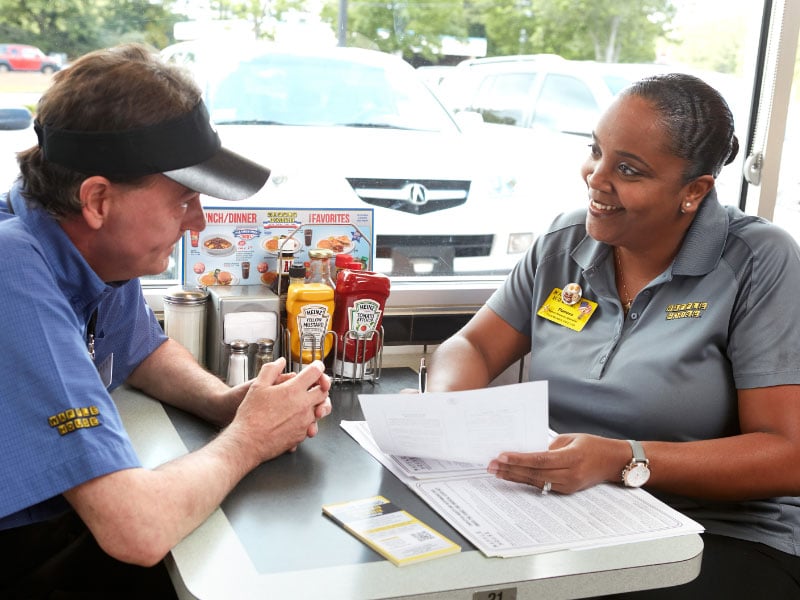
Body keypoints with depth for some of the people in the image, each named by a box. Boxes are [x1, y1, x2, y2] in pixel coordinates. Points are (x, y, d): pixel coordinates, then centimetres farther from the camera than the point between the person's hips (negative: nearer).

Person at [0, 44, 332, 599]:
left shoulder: (107, 247, -5)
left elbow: (143, 351, 17)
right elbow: (138, 531, -36)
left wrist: (225, 401, -3)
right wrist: (248, 438, -17)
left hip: (65, 521, 7)